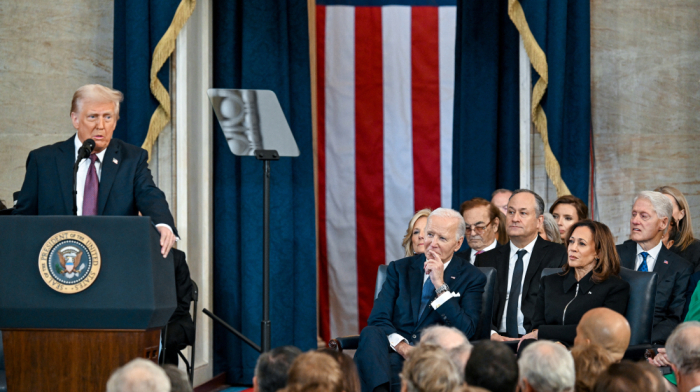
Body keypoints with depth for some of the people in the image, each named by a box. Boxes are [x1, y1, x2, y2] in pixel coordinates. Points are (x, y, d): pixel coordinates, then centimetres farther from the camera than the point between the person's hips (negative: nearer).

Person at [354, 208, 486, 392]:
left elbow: (466, 330, -3)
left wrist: (440, 285, -8)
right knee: (370, 333, -33)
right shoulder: (400, 268, 17)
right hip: (395, 353, 2)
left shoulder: (471, 277, 10)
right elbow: (378, 318, 5)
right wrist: (401, 346, -15)